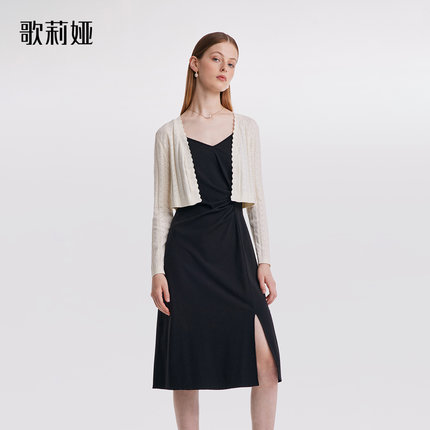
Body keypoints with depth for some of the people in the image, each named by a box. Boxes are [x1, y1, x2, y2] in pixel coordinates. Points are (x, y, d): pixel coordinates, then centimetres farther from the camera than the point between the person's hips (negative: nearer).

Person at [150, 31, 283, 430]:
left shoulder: (246, 128, 9)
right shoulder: (170, 134, 4)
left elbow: (256, 199, 9)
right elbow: (162, 208, 4)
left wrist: (264, 260, 2)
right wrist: (158, 270, -2)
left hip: (234, 246, 1)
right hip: (187, 249, -1)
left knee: (264, 356, -10)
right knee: (187, 361, 2)